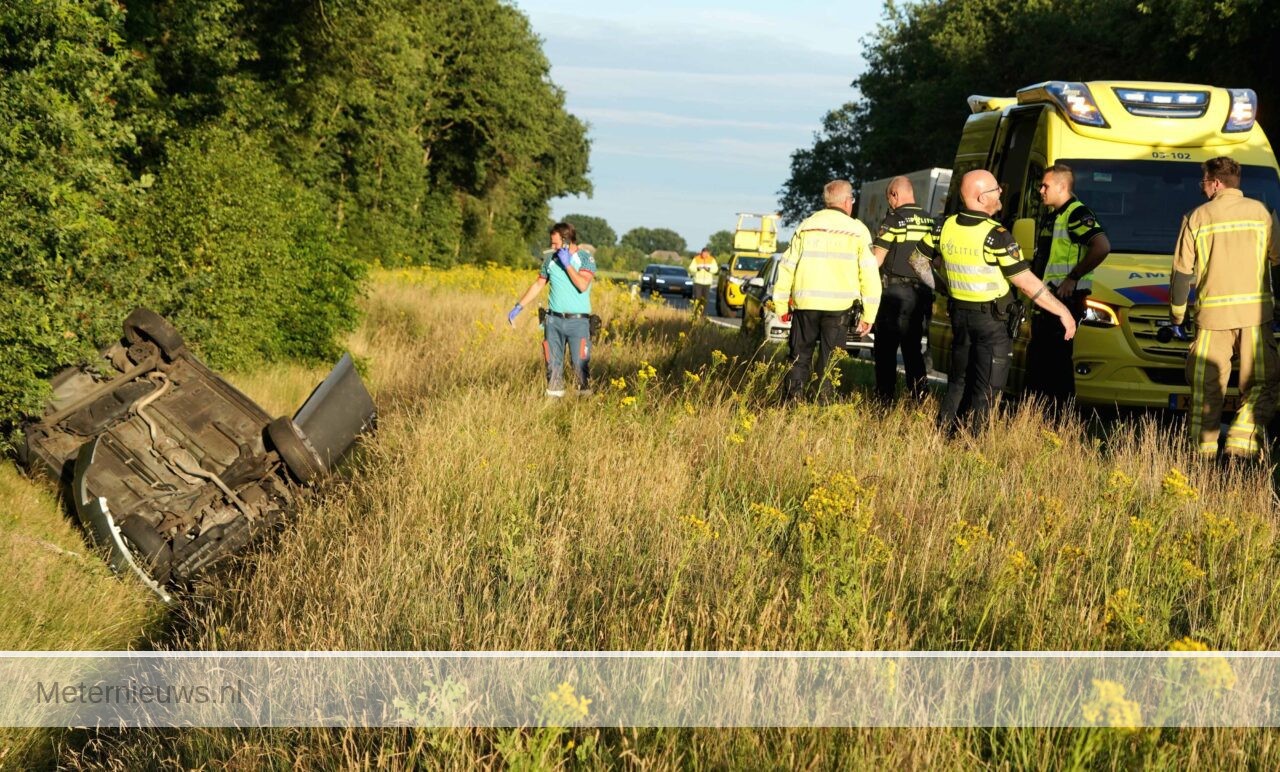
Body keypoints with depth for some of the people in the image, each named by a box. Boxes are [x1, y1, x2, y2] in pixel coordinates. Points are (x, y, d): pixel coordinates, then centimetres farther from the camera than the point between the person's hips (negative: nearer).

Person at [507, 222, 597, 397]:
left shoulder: (586, 258, -3)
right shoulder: (551, 259, 9)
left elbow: (583, 285, -17)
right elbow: (538, 285, 17)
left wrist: (567, 264, -14)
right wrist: (518, 307, 13)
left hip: (578, 321, -4)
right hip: (554, 320, 4)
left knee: (580, 363, -7)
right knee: (553, 363, 4)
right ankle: (554, 395, 10)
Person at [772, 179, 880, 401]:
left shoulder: (806, 227, 10)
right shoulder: (857, 231, 3)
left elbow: (787, 266, 9)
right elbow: (869, 274, -1)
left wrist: (781, 305, 14)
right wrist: (868, 315, 2)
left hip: (805, 304, 2)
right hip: (838, 306, -2)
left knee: (800, 358, 11)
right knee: (830, 362, 4)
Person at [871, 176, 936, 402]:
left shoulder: (894, 220, -10)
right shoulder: (930, 222, 9)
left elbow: (876, 260, -11)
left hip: (895, 291, -6)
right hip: (921, 293, 6)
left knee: (886, 347, 2)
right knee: (912, 345, 14)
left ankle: (885, 395, 2)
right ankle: (919, 390, 3)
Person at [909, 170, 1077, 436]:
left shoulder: (947, 227, -1)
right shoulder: (996, 236, -19)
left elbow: (918, 259, 11)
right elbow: (1027, 283, -17)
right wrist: (1063, 312, -9)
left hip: (958, 313, 6)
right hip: (990, 321, -6)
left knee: (958, 383, 18)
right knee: (985, 391, 2)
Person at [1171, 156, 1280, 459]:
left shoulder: (1198, 217, 3)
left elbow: (1182, 272, 4)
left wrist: (1176, 316, 12)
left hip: (1212, 313, 0)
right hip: (1255, 311, 0)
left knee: (1206, 385, 8)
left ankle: (1203, 446, 7)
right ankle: (1242, 438, -9)